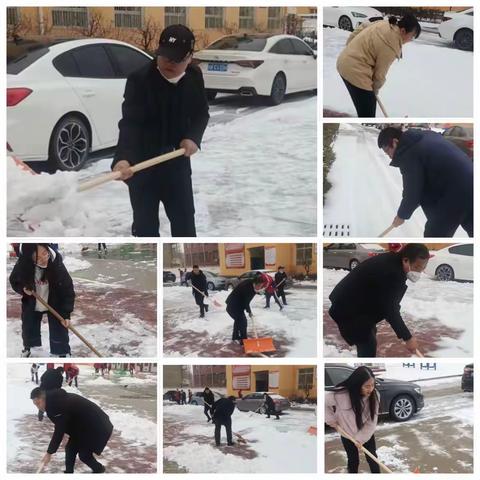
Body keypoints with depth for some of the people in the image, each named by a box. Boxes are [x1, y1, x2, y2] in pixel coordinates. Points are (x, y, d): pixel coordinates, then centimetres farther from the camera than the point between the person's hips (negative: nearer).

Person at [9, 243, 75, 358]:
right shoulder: (23, 264, -27)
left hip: (55, 304, -2)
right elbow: (14, 281, -4)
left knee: (60, 333, -3)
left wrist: (66, 314, -24)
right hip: (31, 305, 2)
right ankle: (27, 347, 51)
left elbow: (68, 289, -22)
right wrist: (23, 289, -26)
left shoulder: (57, 264, -31)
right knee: (28, 330, 20)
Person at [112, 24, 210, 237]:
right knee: (145, 224, 7)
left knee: (185, 220, 16)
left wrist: (193, 137, -11)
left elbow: (201, 113, 9)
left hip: (178, 163, 4)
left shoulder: (194, 76, -5)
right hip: (142, 166, -4)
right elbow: (130, 123, -32)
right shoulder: (139, 79, -21)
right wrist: (123, 158, -49)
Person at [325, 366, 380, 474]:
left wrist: (361, 439, -18)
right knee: (353, 461, 15)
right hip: (347, 435, -2)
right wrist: (332, 421, -13)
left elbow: (372, 421, -16)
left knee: (372, 458, 13)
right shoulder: (341, 395, -35)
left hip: (367, 434, 2)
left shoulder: (374, 395, -25)